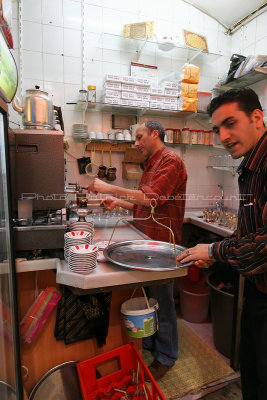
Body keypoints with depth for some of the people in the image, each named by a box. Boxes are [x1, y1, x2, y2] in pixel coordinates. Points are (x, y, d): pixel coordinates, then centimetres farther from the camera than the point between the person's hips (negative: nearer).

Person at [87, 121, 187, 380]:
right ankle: (148, 344, 40)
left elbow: (151, 198, -25)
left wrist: (109, 188, -19)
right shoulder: (150, 165, 18)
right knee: (146, 298, 19)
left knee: (162, 302, 6)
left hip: (161, 242, -8)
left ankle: (166, 357, 27)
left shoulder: (170, 161, -12)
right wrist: (118, 202, 7)